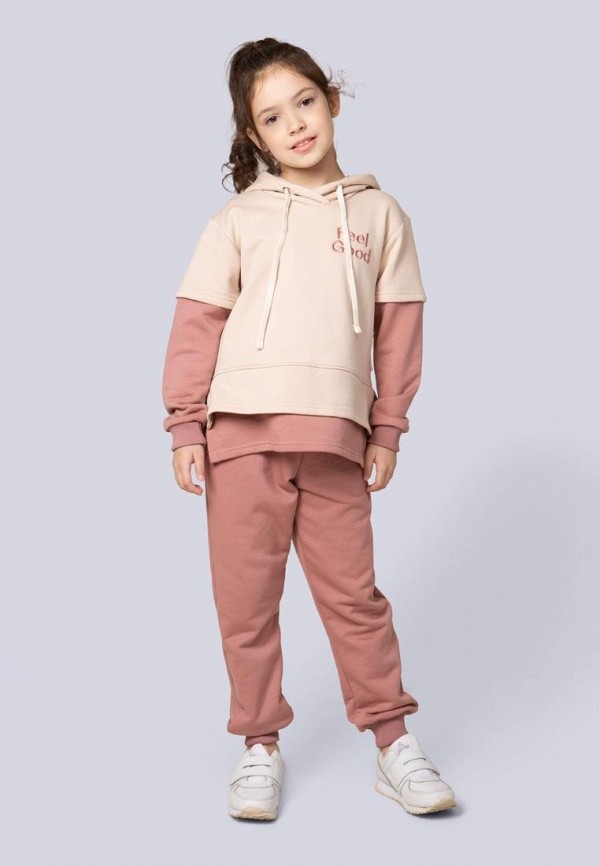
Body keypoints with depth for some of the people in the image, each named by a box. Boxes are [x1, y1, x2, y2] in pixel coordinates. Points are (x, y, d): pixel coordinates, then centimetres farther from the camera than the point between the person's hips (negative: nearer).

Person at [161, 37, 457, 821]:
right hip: (241, 433, 0)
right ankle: (260, 745, 20)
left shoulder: (378, 213, 8)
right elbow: (198, 323, 3)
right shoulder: (239, 218, 6)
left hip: (337, 439, 0)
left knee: (354, 594, 5)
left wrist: (388, 428, 4)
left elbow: (398, 328, 8)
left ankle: (392, 740, 18)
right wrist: (185, 426, -2)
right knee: (246, 600, 6)